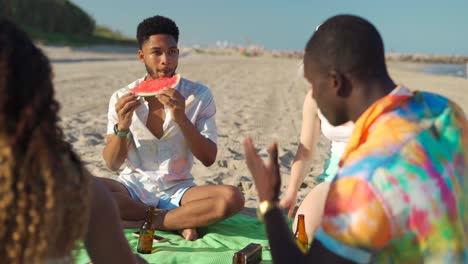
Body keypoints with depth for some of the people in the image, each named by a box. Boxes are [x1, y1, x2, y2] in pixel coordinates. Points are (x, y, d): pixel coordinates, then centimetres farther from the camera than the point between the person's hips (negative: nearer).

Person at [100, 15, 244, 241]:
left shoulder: (199, 95, -3)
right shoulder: (122, 98, -1)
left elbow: (208, 159, -8)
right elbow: (112, 164, -2)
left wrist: (182, 119, -23)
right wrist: (122, 127, -22)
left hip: (177, 190, -1)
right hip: (134, 188, 1)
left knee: (232, 198, -28)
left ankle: (142, 222, -19)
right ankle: (181, 219, -19)